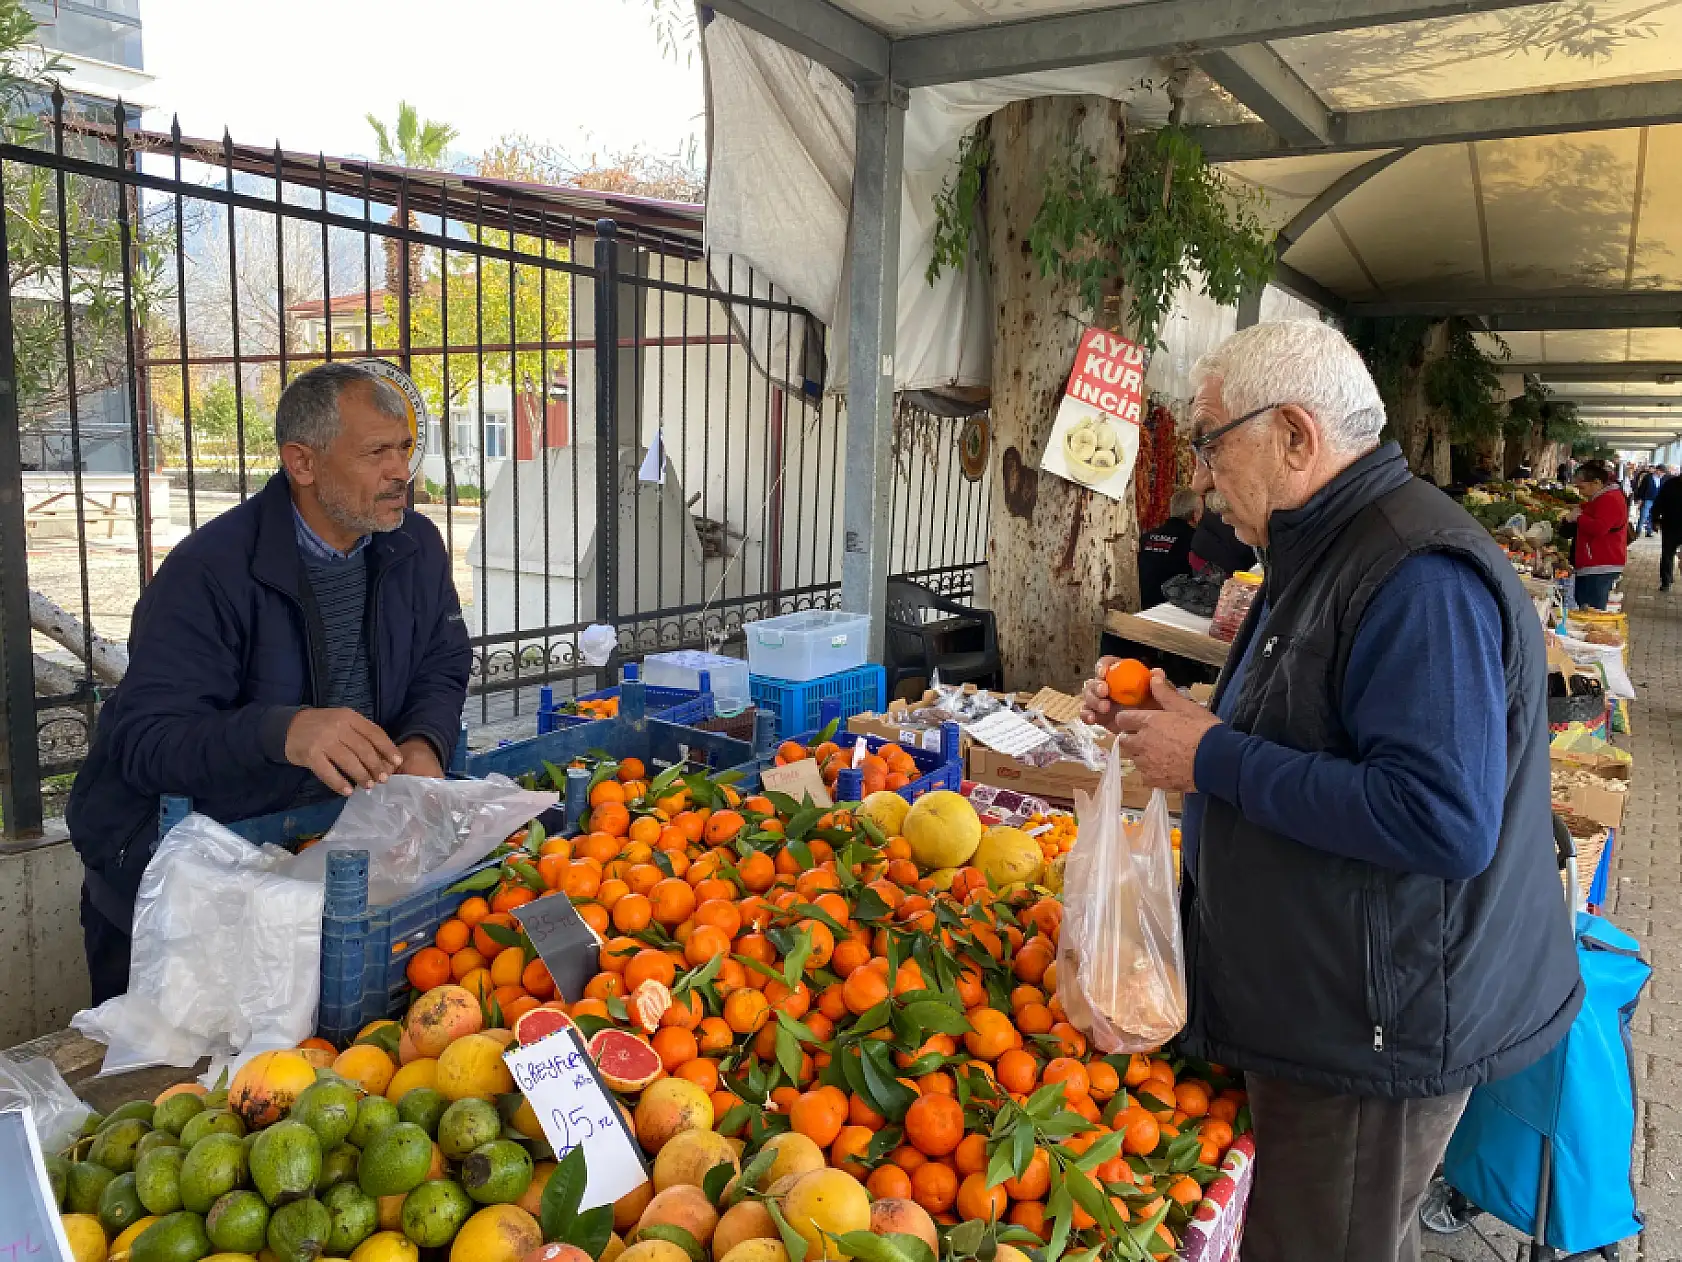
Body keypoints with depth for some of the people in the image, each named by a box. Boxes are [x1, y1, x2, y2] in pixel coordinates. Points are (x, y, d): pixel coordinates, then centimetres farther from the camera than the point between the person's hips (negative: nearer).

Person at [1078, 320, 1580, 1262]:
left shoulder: (1421, 579, -24)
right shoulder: (1325, 554, 12)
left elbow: (1443, 820, -32)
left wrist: (1214, 759, -24)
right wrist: (1157, 718, 7)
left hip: (1380, 1033, -10)